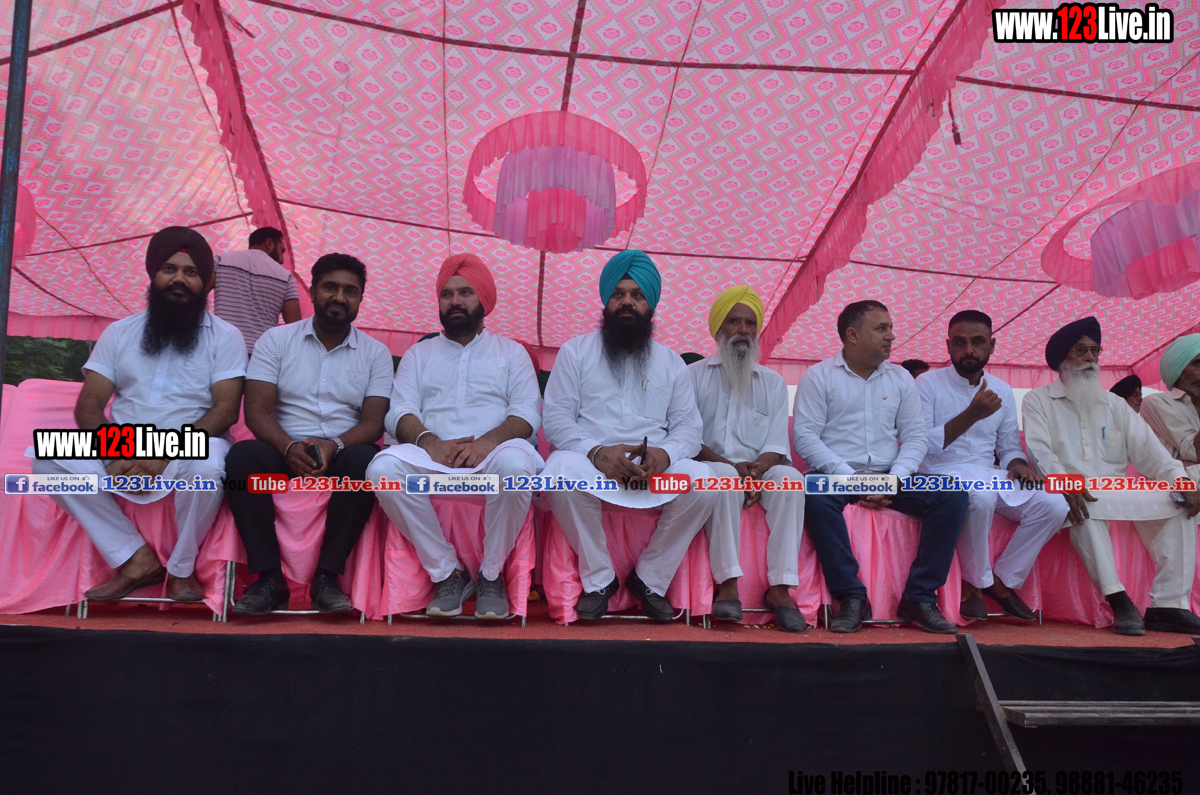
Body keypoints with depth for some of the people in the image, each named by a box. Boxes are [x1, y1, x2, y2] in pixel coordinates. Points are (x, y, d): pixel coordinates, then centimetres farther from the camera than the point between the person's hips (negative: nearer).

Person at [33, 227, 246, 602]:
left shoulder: (224, 336, 4)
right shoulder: (119, 332, 13)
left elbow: (226, 409, -8)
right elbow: (88, 406, 5)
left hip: (190, 450, -3)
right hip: (122, 455, 4)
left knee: (208, 464, -37)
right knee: (46, 455, -21)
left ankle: (181, 568, -11)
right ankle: (137, 558, -13)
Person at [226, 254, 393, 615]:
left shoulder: (375, 353, 8)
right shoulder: (276, 340, 8)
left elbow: (374, 421, -2)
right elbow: (256, 411, -2)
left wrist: (334, 446, -23)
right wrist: (290, 447, -23)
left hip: (343, 452, 0)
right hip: (285, 450, 1)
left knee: (366, 460, -34)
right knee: (242, 456, -30)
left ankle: (327, 576, -26)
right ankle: (269, 577, -24)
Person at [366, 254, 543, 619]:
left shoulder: (511, 352, 20)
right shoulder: (418, 354, 25)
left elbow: (528, 414, 5)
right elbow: (400, 412, 9)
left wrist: (487, 442, -17)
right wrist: (429, 441, -15)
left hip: (493, 452, -1)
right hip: (432, 454, 2)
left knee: (515, 464, -38)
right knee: (383, 468, -31)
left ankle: (491, 574, -15)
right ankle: (446, 573, -16)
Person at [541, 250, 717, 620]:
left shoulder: (671, 361, 18)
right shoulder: (575, 351, 11)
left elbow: (689, 425, 8)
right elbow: (555, 417, 0)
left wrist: (664, 454, -17)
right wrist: (597, 452, -20)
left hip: (656, 468, 2)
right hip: (591, 462, -2)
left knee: (704, 481, -27)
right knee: (561, 471, -36)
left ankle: (650, 579, -7)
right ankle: (598, 579, -13)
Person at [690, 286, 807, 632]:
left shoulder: (773, 383, 18)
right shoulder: (694, 375, 11)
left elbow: (776, 444, 6)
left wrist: (759, 470, -18)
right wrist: (731, 466, -17)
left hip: (757, 473, 2)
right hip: (709, 470, -2)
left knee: (790, 477, -29)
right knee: (722, 476, -36)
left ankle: (780, 587, -28)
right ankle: (727, 585, -33)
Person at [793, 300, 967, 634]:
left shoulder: (901, 378, 16)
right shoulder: (819, 376, 3)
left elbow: (915, 437, 9)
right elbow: (804, 435, -7)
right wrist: (851, 478, -16)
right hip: (837, 474, -4)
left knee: (952, 493, -19)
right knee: (814, 493, -37)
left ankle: (920, 597, -15)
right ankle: (851, 597, -26)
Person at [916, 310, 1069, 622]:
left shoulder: (1003, 391, 15)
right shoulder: (929, 383, -2)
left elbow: (1009, 446, 20)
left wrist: (1018, 463, -5)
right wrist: (971, 415, -20)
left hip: (989, 477, 6)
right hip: (942, 475, -6)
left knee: (1054, 505, -17)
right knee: (981, 497, -38)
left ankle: (1002, 581, 0)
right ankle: (974, 582, -13)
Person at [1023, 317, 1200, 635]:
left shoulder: (1115, 405, 21)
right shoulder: (1039, 400, 8)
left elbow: (1148, 450, 9)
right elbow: (1039, 451, -8)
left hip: (1117, 495, 5)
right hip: (1071, 496, -5)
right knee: (1084, 509, -37)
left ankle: (1168, 605, -21)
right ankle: (1119, 601, -35)